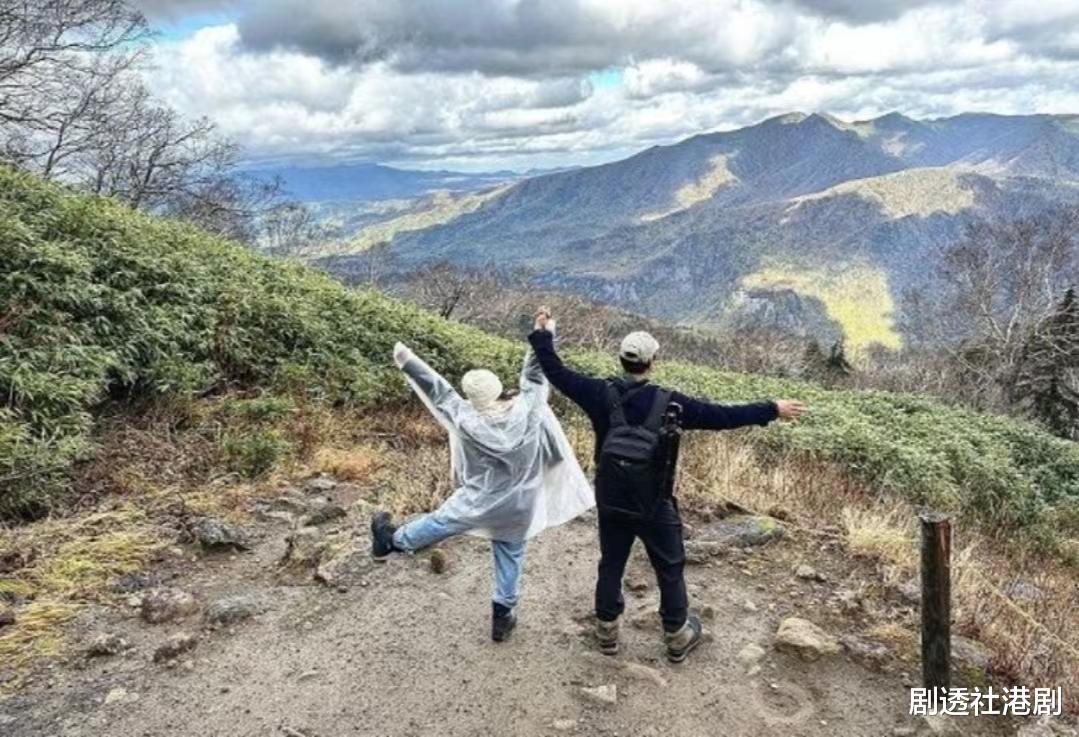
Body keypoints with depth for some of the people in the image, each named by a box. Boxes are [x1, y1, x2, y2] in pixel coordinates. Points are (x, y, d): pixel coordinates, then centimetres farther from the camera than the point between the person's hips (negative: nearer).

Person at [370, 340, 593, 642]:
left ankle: (392, 541, 49)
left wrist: (407, 362, -2)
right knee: (510, 557, 19)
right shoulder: (528, 408, -20)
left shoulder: (467, 421, -24)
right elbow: (535, 377, -6)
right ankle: (502, 616, 30)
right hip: (518, 507, 1)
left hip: (477, 504, -1)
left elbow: (439, 392, -14)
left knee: (438, 523, 23)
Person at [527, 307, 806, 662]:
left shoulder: (602, 393, -12)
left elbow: (557, 372, -3)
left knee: (610, 565, 19)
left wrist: (541, 332, 9)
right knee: (670, 570, 16)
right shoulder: (668, 403, -19)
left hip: (611, 502, 3)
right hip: (654, 506, -3)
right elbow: (722, 416, -15)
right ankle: (677, 638, 31)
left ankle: (607, 632, 34)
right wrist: (772, 409, -5)